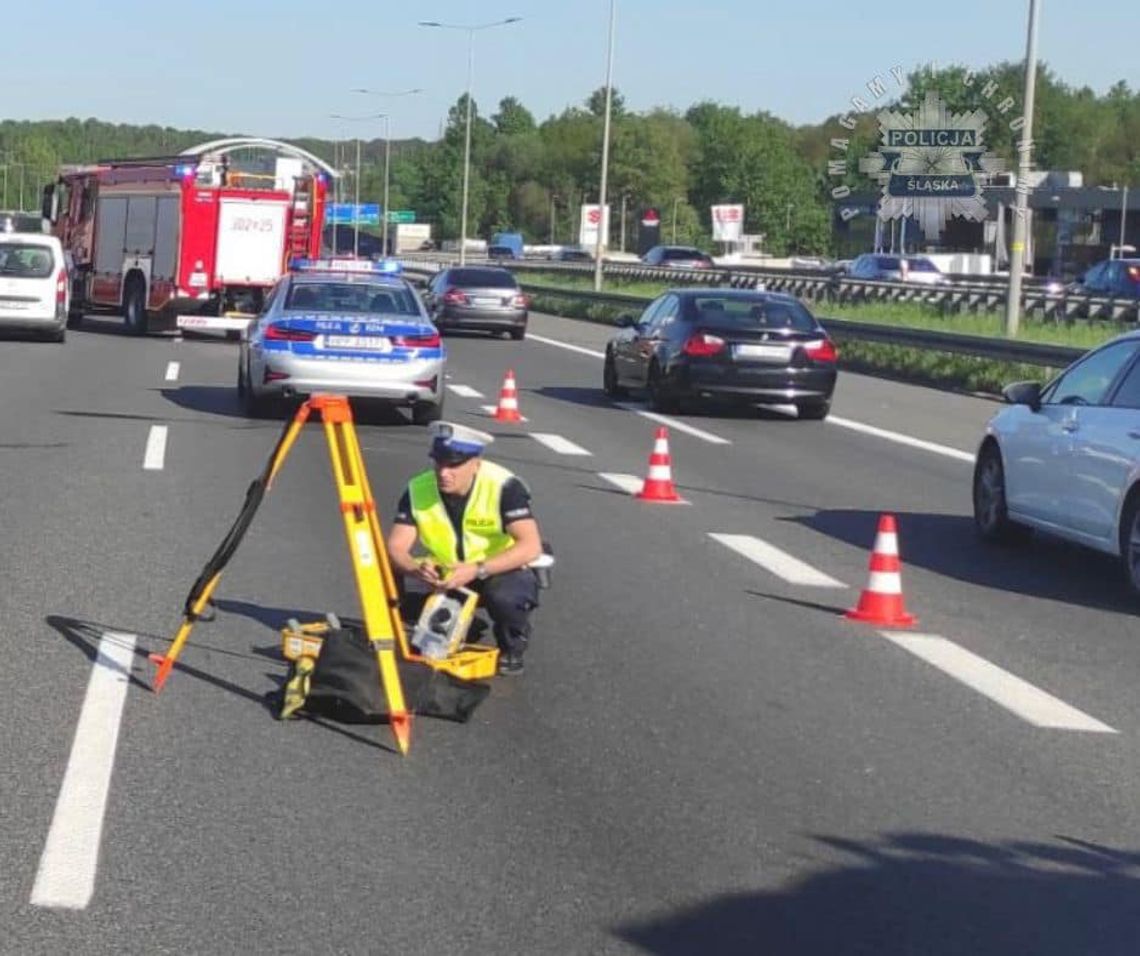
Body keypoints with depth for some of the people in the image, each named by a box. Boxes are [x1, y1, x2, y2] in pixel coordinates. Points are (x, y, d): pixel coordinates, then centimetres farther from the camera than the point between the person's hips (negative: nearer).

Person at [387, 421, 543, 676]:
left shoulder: (503, 487, -25)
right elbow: (396, 548, -14)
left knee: (503, 596, -38)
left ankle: (512, 651, -3)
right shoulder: (418, 490, -14)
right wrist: (416, 568, -37)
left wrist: (477, 570, -42)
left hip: (502, 573, -4)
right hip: (447, 579, 4)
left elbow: (531, 546, -32)